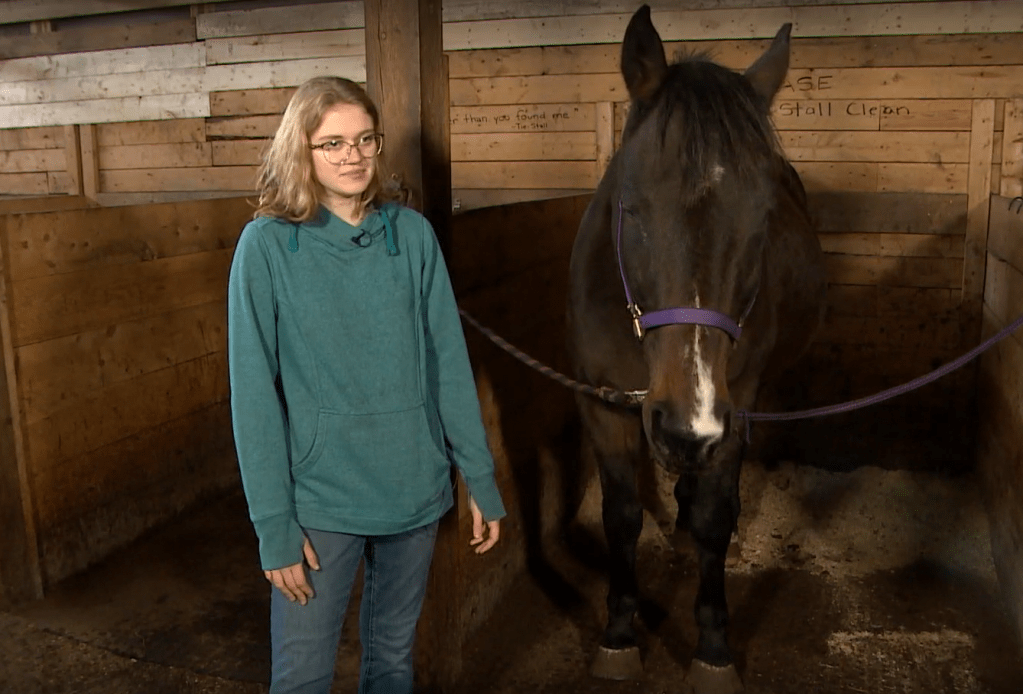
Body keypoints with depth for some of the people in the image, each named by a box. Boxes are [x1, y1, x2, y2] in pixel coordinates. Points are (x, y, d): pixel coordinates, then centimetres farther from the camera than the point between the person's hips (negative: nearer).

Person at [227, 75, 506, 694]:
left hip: (416, 489, 3)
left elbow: (449, 364, 0)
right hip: (320, 498, -2)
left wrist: (482, 481, 1)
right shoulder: (268, 245, -9)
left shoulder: (412, 233, -2)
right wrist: (275, 527, -11)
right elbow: (255, 394, -9)